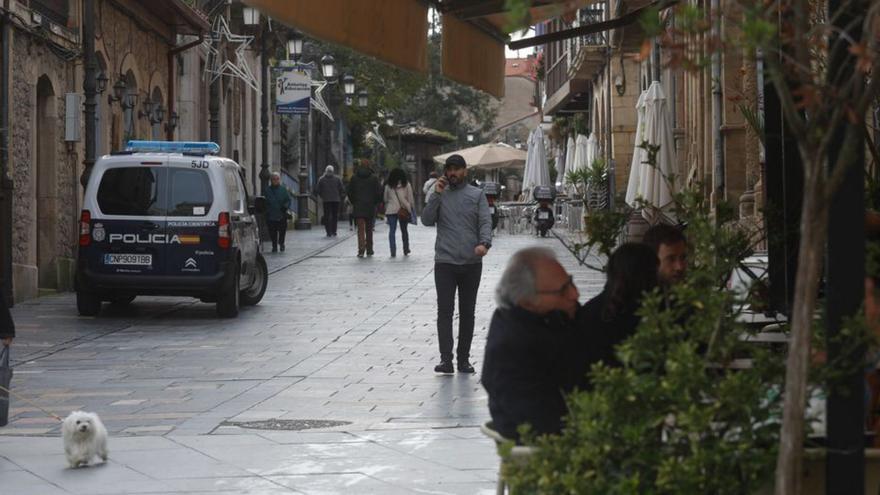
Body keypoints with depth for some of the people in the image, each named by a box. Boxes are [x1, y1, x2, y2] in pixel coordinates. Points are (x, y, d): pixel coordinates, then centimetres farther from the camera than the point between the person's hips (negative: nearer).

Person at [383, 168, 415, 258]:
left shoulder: (388, 186, 3)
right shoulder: (406, 185, 1)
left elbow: (385, 199, 8)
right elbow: (410, 198, 2)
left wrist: (386, 209, 18)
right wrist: (411, 209, 11)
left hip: (391, 210, -1)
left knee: (392, 231, -2)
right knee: (404, 230, 15)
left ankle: (393, 251, -13)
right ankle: (406, 250, 22)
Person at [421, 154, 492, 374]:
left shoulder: (477, 195, 6)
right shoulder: (439, 195, 9)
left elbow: (485, 222, -4)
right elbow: (427, 220, -2)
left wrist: (484, 243, -22)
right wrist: (436, 194, -9)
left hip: (472, 263, 0)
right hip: (444, 262, 0)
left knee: (467, 312, 7)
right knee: (445, 311, -9)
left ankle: (464, 358, 14)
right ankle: (446, 359, -12)